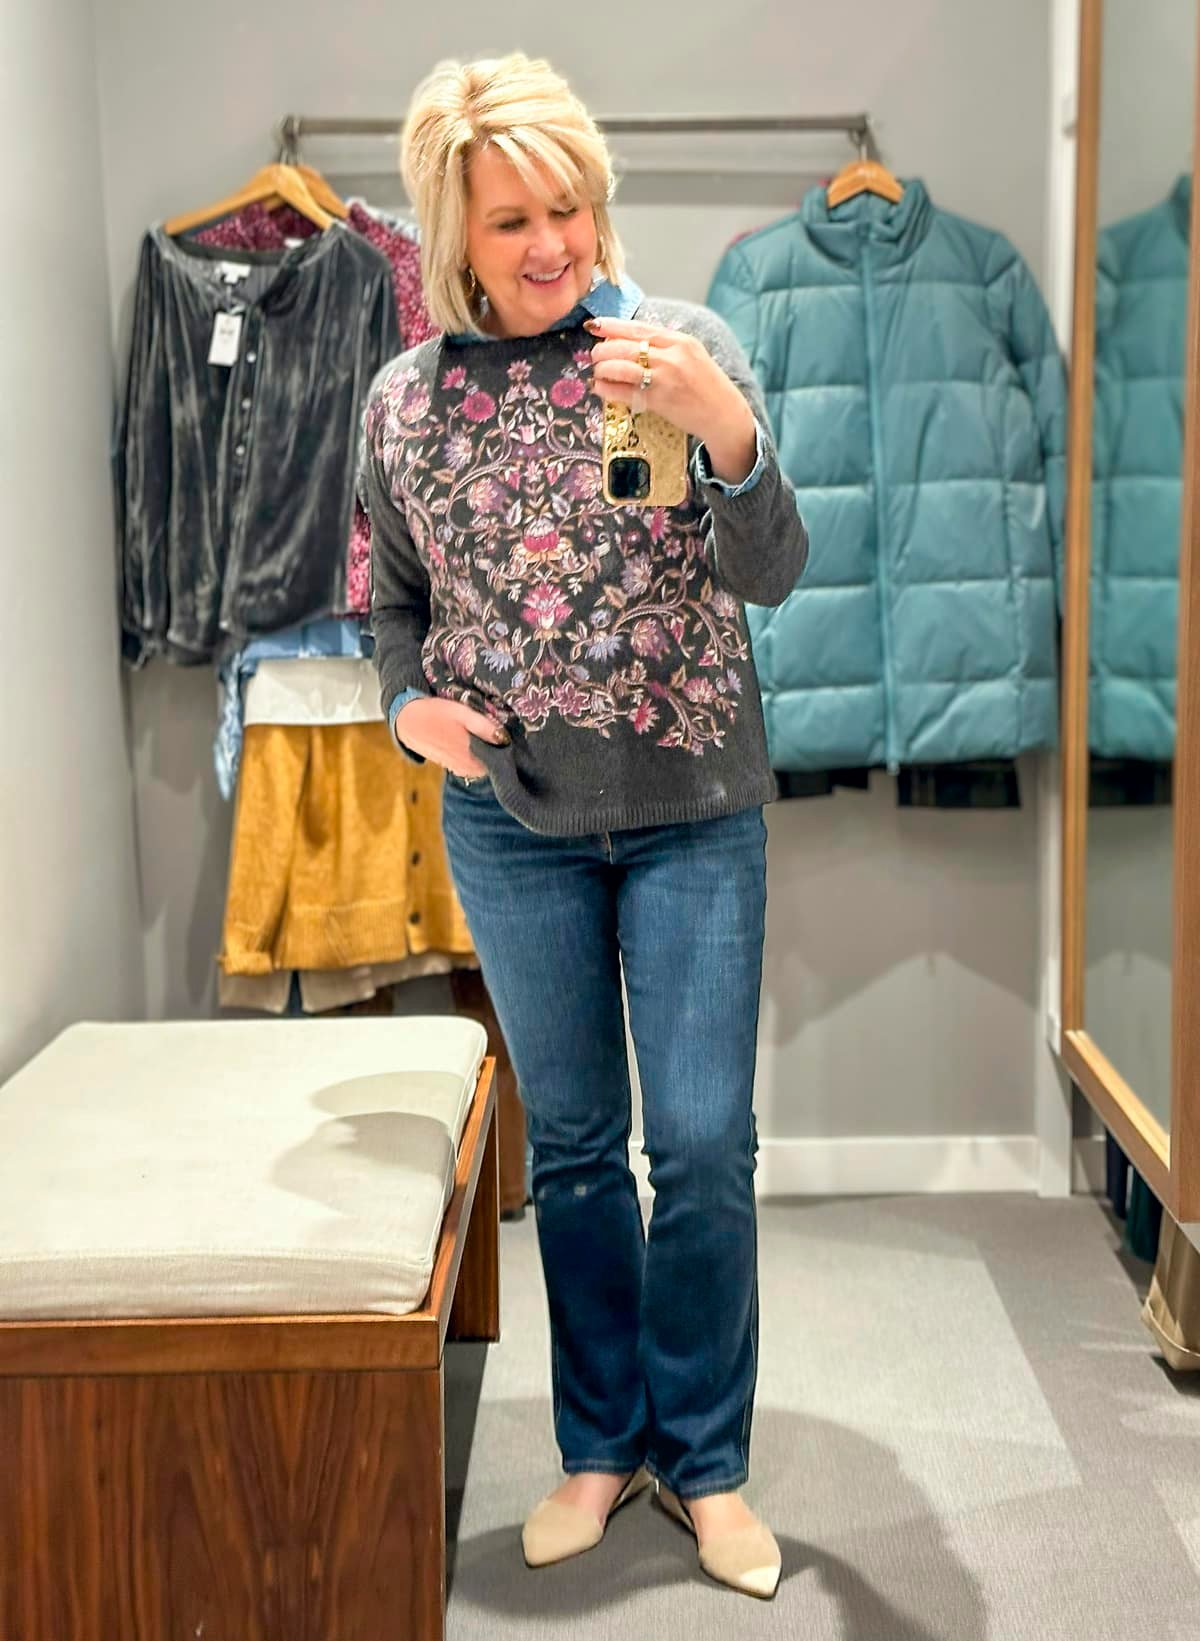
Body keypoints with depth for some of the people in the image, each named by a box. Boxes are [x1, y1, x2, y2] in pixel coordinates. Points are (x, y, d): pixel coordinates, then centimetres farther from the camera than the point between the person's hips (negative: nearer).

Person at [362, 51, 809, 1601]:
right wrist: (410, 703, -8)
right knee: (572, 1146, 12)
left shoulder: (683, 342, -5)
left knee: (705, 1144, 3)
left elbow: (769, 574, -12)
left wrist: (723, 426, -30)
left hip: (693, 810, -1)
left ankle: (704, 1455, 24)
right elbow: (393, 600, 12)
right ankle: (601, 1443, 31)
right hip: (514, 821, 2)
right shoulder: (404, 397, 1)